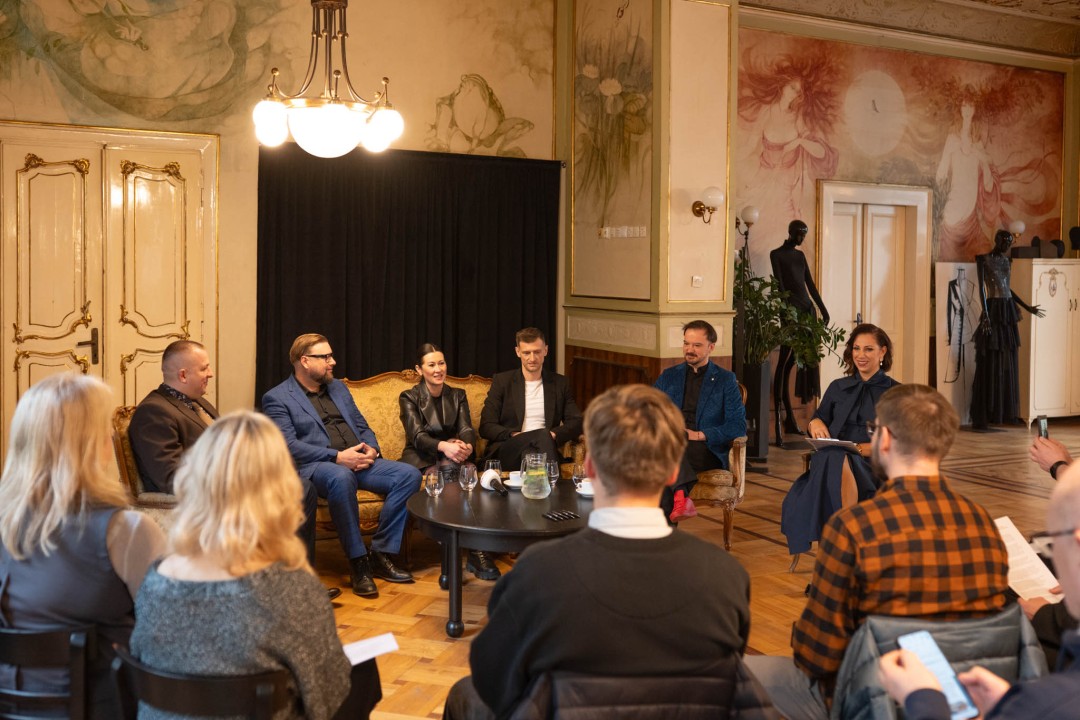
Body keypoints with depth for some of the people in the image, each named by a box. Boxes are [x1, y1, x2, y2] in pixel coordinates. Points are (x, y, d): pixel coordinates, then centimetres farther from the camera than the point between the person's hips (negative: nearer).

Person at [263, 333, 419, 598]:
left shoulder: (338, 388, 22)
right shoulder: (277, 398, 1)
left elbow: (363, 427, 22)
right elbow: (288, 445, -12)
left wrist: (372, 450, -2)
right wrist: (337, 457, -20)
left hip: (358, 462, 7)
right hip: (314, 467, -6)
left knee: (409, 474, -17)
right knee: (341, 477, -40)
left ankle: (381, 554, -12)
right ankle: (357, 561, -27)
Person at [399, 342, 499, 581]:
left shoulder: (457, 395, 14)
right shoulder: (409, 398, 4)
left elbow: (467, 430, -1)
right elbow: (417, 436, -13)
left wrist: (465, 446, -28)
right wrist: (444, 446, -35)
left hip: (450, 459, 2)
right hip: (420, 461, -2)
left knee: (450, 468, -36)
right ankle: (475, 551, -40)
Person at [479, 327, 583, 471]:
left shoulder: (560, 383, 17)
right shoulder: (502, 381, 11)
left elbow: (576, 423, 11)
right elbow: (486, 427, 5)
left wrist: (553, 434, -10)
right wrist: (515, 435, -14)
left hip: (542, 448, 1)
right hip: (505, 451, -1)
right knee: (542, 434, -34)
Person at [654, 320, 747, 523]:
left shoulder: (725, 380, 11)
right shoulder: (668, 376, 22)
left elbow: (738, 426, 1)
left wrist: (699, 435, -12)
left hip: (707, 451, -2)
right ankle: (681, 494, -50)